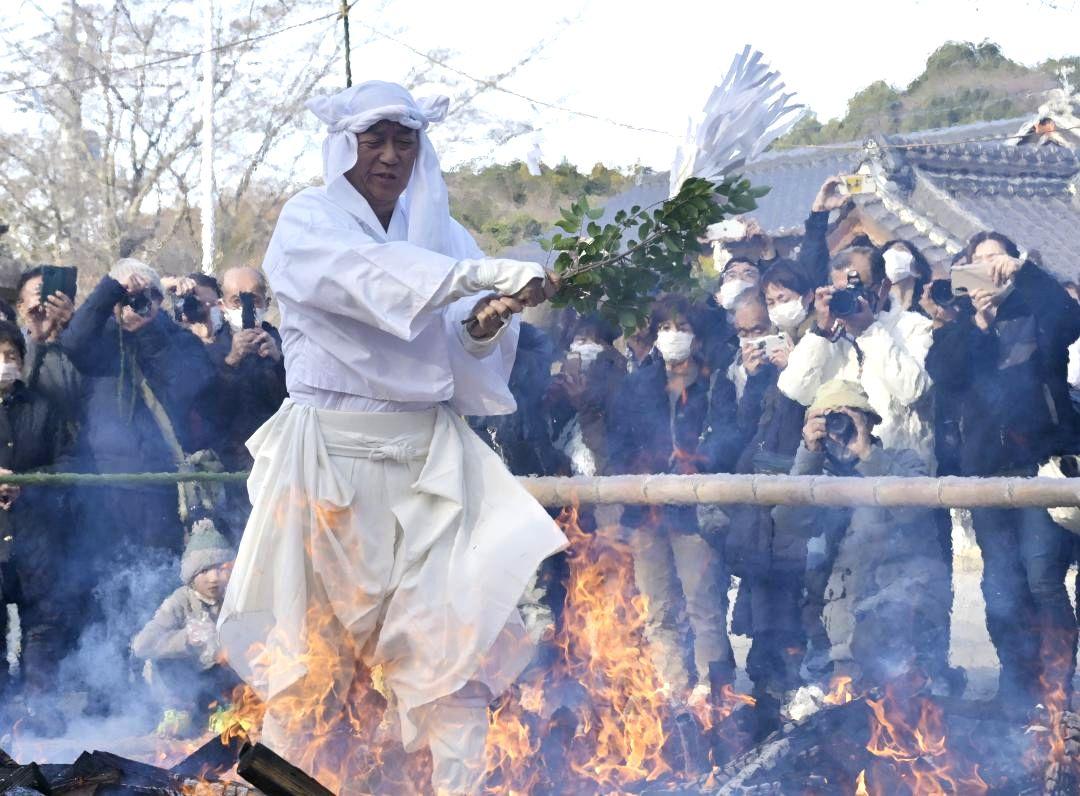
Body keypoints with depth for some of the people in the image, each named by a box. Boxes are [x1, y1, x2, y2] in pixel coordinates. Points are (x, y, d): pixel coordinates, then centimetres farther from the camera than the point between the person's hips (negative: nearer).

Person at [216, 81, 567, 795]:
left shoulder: (441, 233, 12)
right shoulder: (308, 225, 0)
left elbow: (474, 368, 10)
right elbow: (369, 279, -23)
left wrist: (485, 329, -13)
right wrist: (483, 273, -33)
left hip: (430, 457, 3)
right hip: (333, 455, -3)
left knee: (456, 627, -8)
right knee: (314, 632, 3)